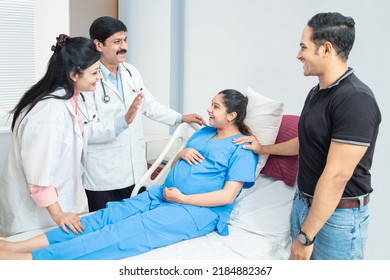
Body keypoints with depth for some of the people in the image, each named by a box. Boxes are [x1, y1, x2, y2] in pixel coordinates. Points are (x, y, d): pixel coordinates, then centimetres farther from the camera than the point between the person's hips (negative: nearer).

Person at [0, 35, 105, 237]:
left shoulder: (66, 99, 1)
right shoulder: (52, 109, -28)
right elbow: (39, 170, -26)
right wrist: (57, 213, -19)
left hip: (50, 200, 9)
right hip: (33, 212, -8)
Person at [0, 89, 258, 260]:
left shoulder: (242, 149, -4)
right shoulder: (204, 132, 20)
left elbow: (227, 196, -13)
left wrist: (181, 198, -15)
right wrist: (181, 153, 0)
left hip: (197, 210, -7)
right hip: (163, 194, 8)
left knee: (127, 231, -24)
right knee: (109, 215, -12)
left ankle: (28, 259, -33)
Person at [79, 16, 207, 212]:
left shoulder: (132, 72, 6)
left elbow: (150, 105, 19)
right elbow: (85, 131, -20)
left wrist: (181, 118, 14)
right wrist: (123, 121, -29)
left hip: (135, 171, 6)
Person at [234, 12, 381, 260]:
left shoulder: (356, 100, -24)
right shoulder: (316, 92, 6)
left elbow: (336, 176, -26)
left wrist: (305, 236, -23)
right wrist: (264, 149, 30)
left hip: (338, 215, -8)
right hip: (304, 202, 8)